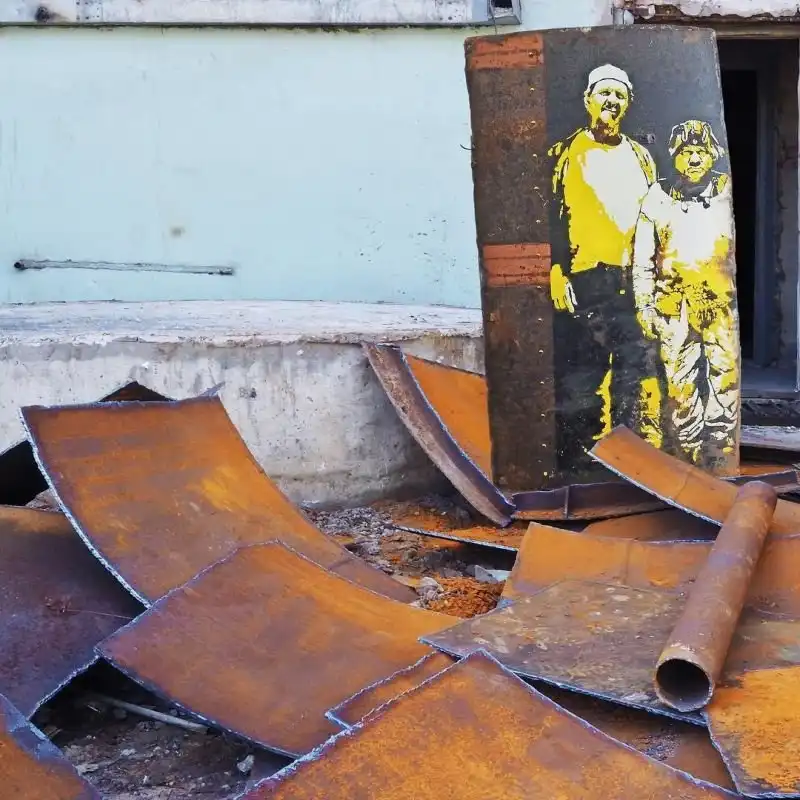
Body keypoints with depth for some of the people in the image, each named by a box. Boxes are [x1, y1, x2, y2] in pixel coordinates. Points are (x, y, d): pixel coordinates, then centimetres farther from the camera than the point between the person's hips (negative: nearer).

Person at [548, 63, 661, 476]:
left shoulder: (640, 157, 19)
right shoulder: (566, 152, 7)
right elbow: (550, 215, 0)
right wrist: (556, 272, -10)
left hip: (633, 280, 4)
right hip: (583, 282, -4)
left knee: (637, 366, -1)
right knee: (582, 371, -4)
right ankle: (579, 453, 3)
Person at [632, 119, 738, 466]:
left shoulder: (728, 191, 5)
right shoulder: (658, 197, 5)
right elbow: (643, 258, 9)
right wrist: (644, 306, 5)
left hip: (723, 303, 0)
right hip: (675, 305, 0)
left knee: (725, 376, -1)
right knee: (681, 381, 1)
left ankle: (721, 449, 9)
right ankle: (691, 451, 12)